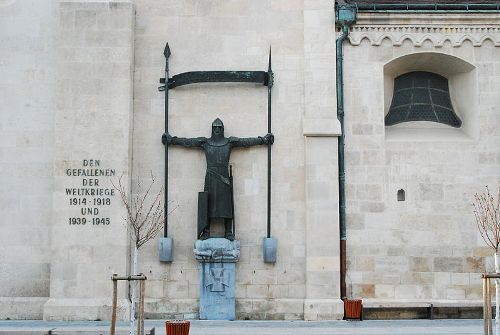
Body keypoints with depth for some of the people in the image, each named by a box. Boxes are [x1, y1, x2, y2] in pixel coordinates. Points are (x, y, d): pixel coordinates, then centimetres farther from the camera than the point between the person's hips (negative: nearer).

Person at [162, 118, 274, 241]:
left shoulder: (229, 142, 6)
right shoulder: (205, 142, 7)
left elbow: (247, 141, 8)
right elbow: (187, 142, 11)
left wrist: (263, 140, 8)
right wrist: (172, 140, 11)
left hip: (224, 179, 0)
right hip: (210, 179, 0)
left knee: (227, 204, 0)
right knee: (208, 204, -1)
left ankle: (228, 232, 5)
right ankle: (206, 232, 5)